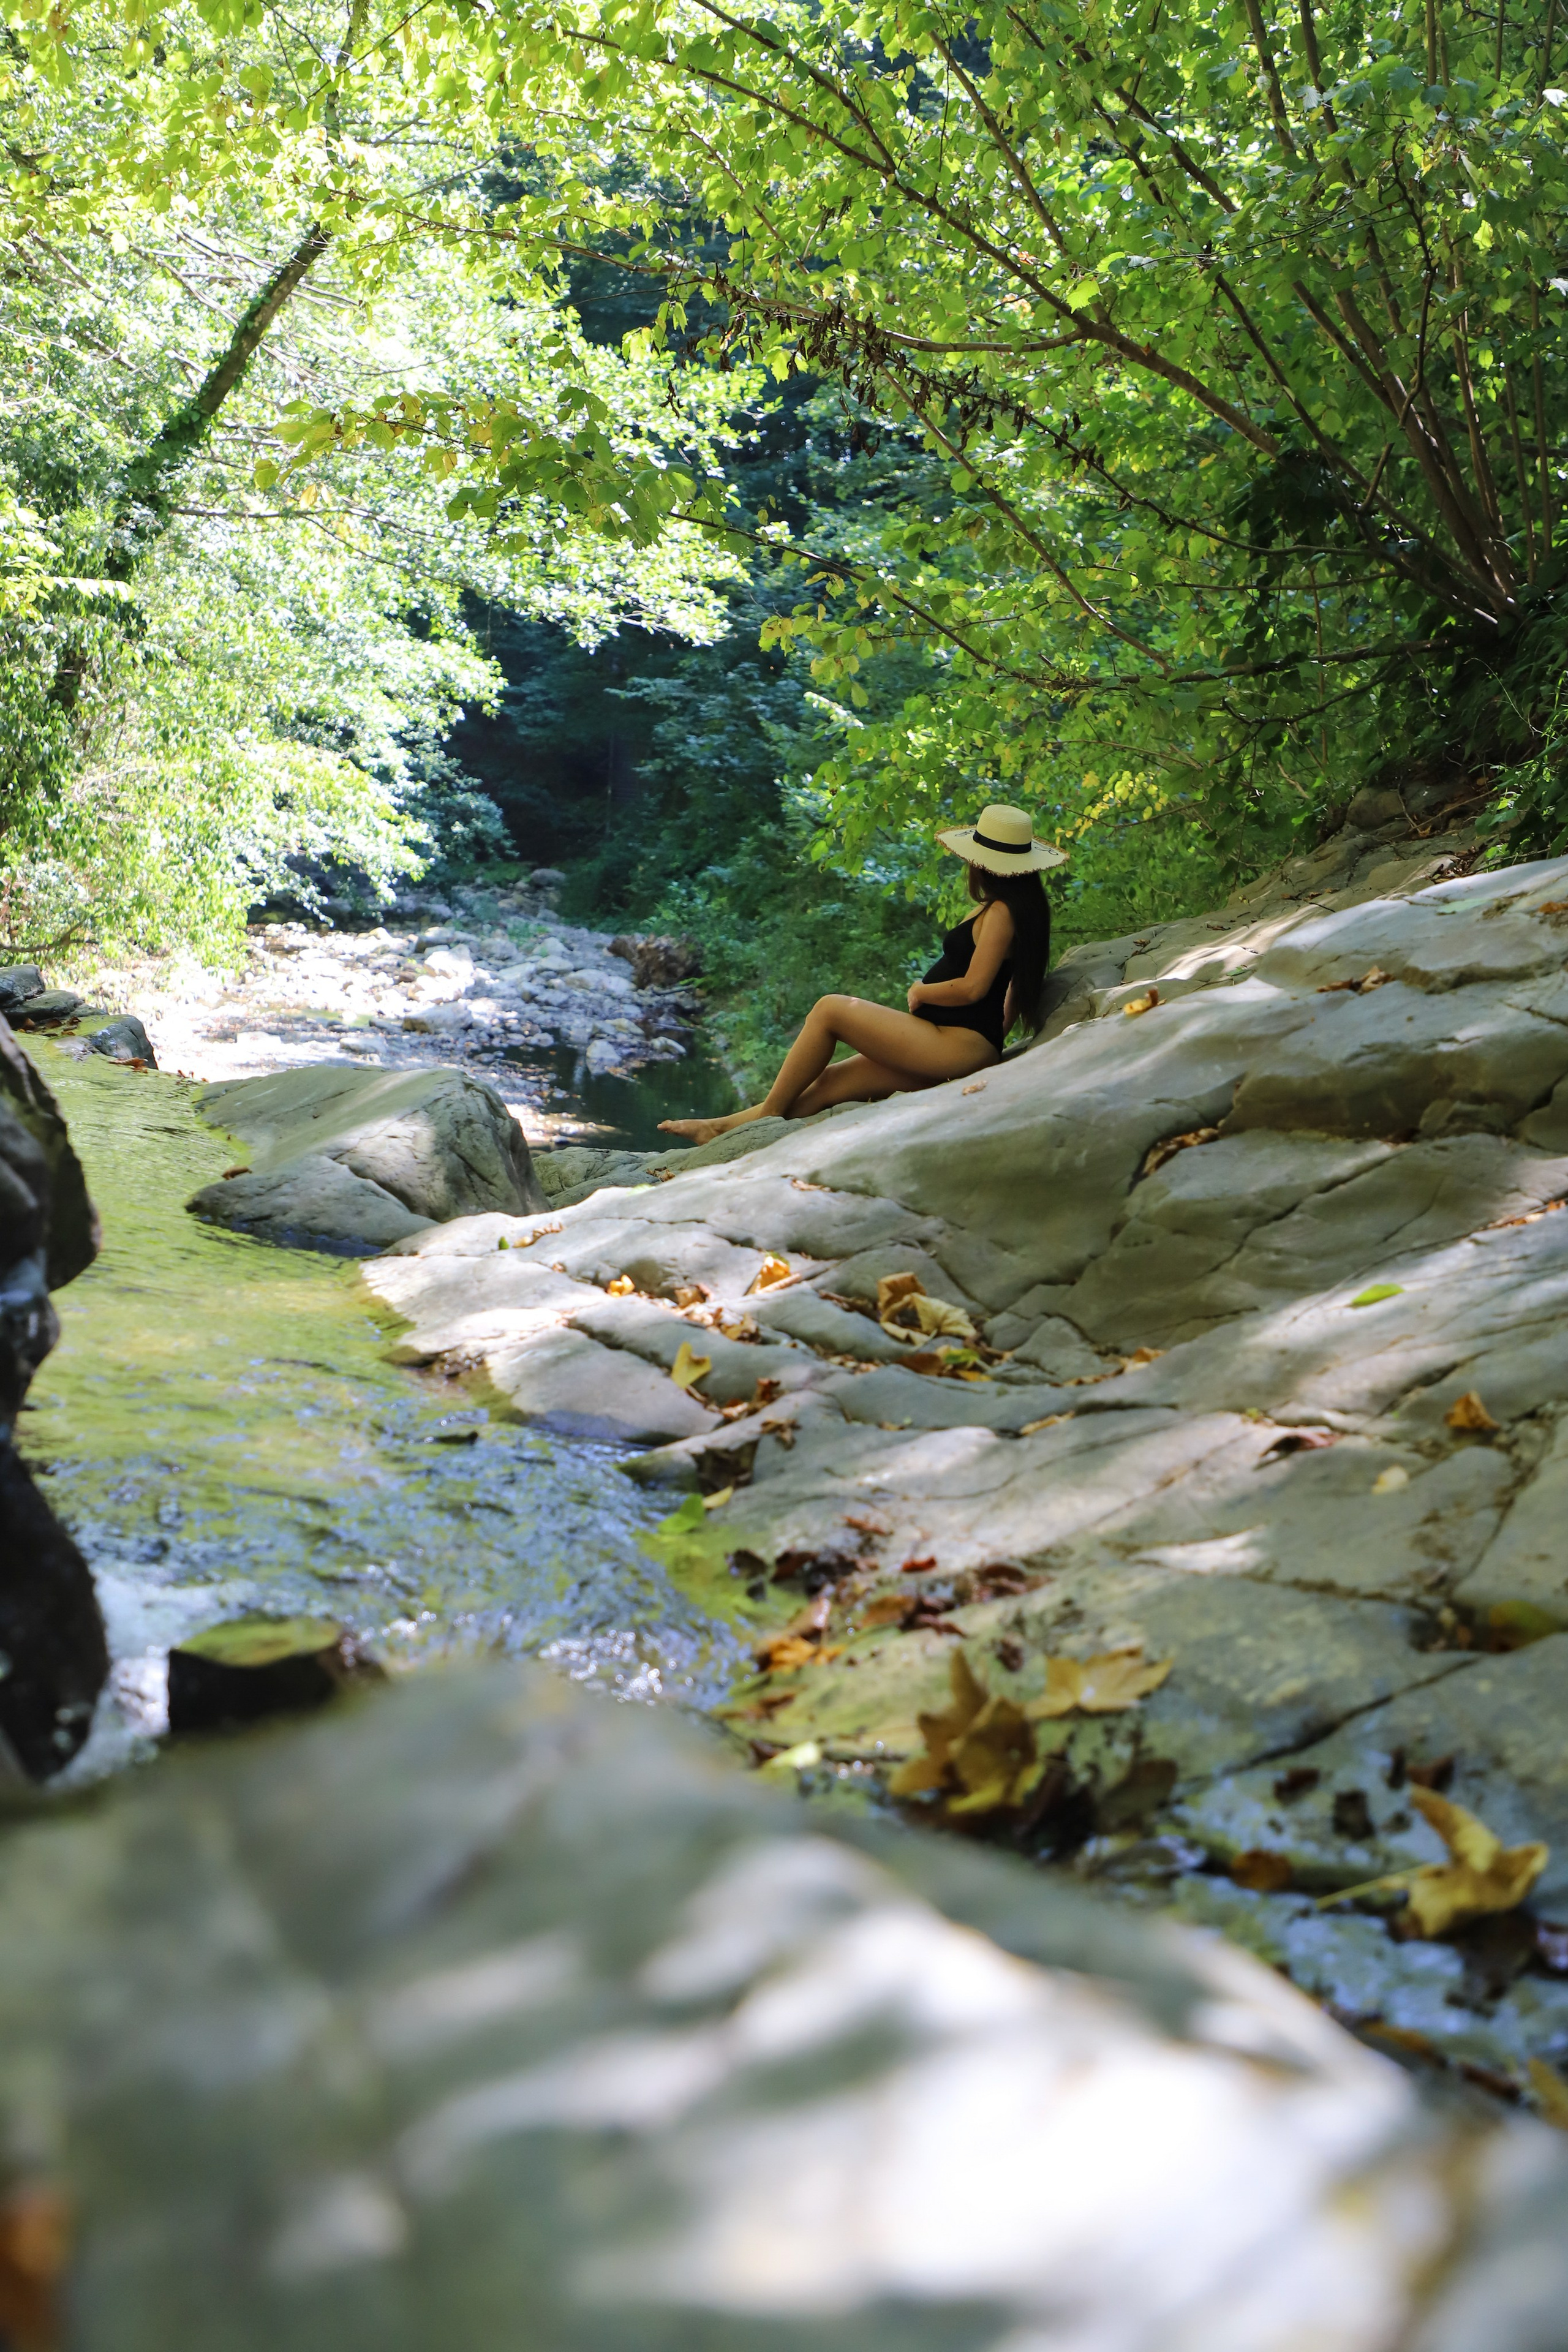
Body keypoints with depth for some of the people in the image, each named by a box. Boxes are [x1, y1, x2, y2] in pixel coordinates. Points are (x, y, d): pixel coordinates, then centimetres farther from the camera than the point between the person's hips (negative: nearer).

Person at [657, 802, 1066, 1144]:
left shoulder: (1002, 912, -13)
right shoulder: (1024, 906, 16)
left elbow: (973, 988, -18)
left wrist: (920, 992, -1)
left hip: (959, 1046, -10)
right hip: (963, 1047, 10)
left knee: (830, 1009, -8)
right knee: (829, 1082, 3)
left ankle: (770, 1111, 1)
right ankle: (723, 1129, 3)